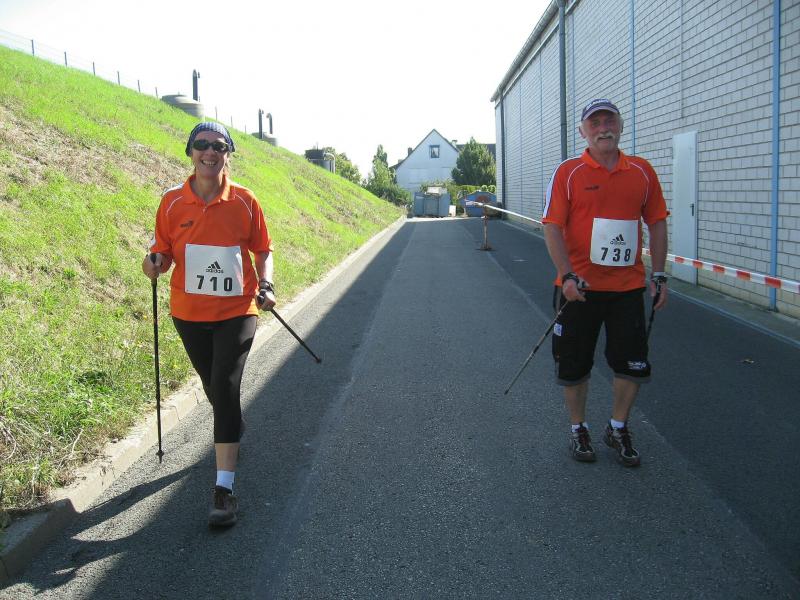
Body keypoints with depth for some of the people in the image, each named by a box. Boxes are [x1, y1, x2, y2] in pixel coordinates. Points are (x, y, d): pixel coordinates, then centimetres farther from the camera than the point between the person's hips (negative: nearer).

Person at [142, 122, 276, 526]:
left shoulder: (244, 201, -5)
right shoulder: (172, 202, -3)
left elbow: (262, 250, 5)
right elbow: (164, 251, 5)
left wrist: (265, 285, -11)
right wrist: (156, 262, -17)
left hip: (237, 311, -3)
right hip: (189, 312, 3)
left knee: (225, 388, -14)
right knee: (214, 388, 19)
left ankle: (224, 487, -11)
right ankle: (234, 431, 52)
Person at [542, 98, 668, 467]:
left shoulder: (642, 171, 5)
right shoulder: (568, 173, -4)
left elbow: (657, 223, 10)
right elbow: (553, 227, -9)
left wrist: (659, 275, 3)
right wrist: (568, 275, -20)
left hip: (628, 286, 3)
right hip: (579, 288, -2)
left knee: (634, 365, 6)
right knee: (574, 366, 8)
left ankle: (618, 429, 28)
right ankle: (578, 430, 29)